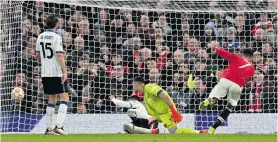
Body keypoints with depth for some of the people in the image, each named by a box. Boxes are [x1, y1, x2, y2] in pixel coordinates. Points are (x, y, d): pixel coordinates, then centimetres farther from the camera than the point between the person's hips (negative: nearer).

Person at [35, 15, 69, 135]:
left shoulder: (40, 37, 9)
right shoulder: (56, 37, -12)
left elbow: (38, 55, 20)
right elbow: (59, 55, -20)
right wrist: (65, 71, -20)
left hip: (45, 73, 7)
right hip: (56, 73, -7)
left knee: (52, 99, 14)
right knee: (64, 98, -2)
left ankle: (49, 128, 11)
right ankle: (59, 126, -16)